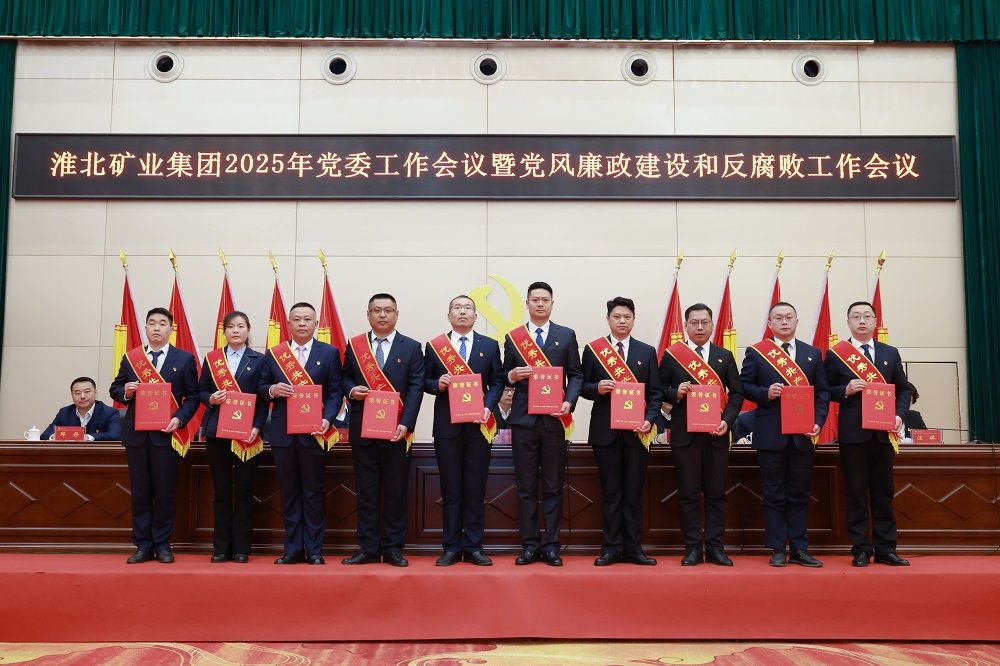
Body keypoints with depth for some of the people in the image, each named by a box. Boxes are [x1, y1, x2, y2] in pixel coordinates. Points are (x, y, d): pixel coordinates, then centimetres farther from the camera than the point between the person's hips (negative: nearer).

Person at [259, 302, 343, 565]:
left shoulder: (329, 353, 4)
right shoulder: (273, 354, 10)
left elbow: (335, 392, 0)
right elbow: (261, 389, 11)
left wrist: (327, 419, -15)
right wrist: (273, 390, -12)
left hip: (313, 432, -2)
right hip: (282, 433, 2)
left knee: (314, 492, 3)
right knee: (289, 492, 7)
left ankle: (314, 549, 10)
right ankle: (293, 549, 14)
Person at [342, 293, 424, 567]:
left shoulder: (412, 348, 4)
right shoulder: (354, 346, 10)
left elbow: (415, 388, -3)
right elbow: (345, 378, 15)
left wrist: (405, 424, -14)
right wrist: (352, 390, -9)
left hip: (396, 430, -1)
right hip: (362, 429, 2)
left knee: (395, 491, 3)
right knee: (366, 491, 5)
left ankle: (393, 548, 11)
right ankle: (368, 548, 11)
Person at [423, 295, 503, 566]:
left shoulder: (490, 346, 8)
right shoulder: (434, 346, 8)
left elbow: (497, 382, 6)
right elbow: (425, 381, 9)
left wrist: (488, 406, -10)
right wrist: (438, 384, -12)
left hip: (478, 425, 0)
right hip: (447, 425, 0)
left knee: (476, 489, 3)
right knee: (450, 490, 4)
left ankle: (474, 547, 10)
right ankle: (451, 547, 11)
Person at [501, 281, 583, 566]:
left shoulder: (566, 335, 8)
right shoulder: (513, 337, 10)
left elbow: (576, 375, 6)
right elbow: (505, 376, 12)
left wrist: (569, 401, -9)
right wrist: (512, 376, -10)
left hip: (554, 418, 0)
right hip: (523, 418, 0)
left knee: (554, 486, 3)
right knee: (526, 486, 4)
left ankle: (551, 545, 9)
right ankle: (529, 545, 10)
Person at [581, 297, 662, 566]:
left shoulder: (647, 352, 9)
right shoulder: (593, 349, 6)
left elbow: (654, 392, 7)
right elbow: (583, 387, 6)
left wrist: (649, 419, -8)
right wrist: (597, 388, -15)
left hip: (637, 430, 1)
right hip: (605, 430, -1)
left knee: (634, 492, 4)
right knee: (610, 492, 4)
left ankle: (633, 548, 11)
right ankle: (612, 548, 10)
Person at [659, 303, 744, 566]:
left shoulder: (725, 356, 10)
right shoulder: (671, 355, 6)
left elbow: (736, 393, 8)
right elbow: (659, 389, 7)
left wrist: (727, 420, -6)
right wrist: (676, 393, -13)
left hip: (716, 433, 1)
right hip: (684, 433, -1)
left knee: (716, 493, 4)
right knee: (688, 493, 1)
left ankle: (715, 547, 11)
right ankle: (693, 548, 9)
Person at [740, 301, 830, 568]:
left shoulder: (813, 353, 11)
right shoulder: (756, 352, 3)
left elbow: (822, 392, 9)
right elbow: (744, 386, 2)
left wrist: (818, 421, -4)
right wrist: (765, 393, -16)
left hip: (803, 435, 3)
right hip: (771, 434, -2)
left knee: (799, 494, 7)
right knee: (774, 495, 3)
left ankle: (799, 549, 14)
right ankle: (778, 550, 9)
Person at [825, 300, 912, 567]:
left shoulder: (890, 353, 11)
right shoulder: (835, 354, 2)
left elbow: (903, 389, 12)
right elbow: (825, 391, 3)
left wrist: (899, 415, -4)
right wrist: (846, 390, -15)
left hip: (884, 432, 3)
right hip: (853, 433, -3)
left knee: (883, 493, 7)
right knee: (857, 494, 2)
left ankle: (885, 549, 13)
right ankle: (861, 550, 8)